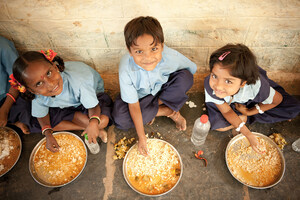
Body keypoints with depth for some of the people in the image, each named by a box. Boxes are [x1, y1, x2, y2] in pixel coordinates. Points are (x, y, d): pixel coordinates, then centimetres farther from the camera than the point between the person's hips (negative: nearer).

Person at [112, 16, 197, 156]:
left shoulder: (171, 57, -30)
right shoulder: (126, 69, -33)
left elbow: (190, 73, -7)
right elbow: (134, 106, -25)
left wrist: (177, 97, -12)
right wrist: (141, 137, -23)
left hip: (162, 89, 1)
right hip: (140, 95, -1)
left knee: (185, 76, -25)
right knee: (120, 119, -27)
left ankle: (150, 109, -13)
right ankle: (166, 111, -12)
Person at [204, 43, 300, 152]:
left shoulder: (256, 85, -41)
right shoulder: (210, 84, -40)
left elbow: (277, 100, -16)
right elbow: (227, 111, -25)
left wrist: (248, 113, -13)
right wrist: (248, 134, -31)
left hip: (251, 100, 1)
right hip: (228, 101, -1)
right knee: (219, 126, -28)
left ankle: (245, 117, -5)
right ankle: (243, 119, 1)